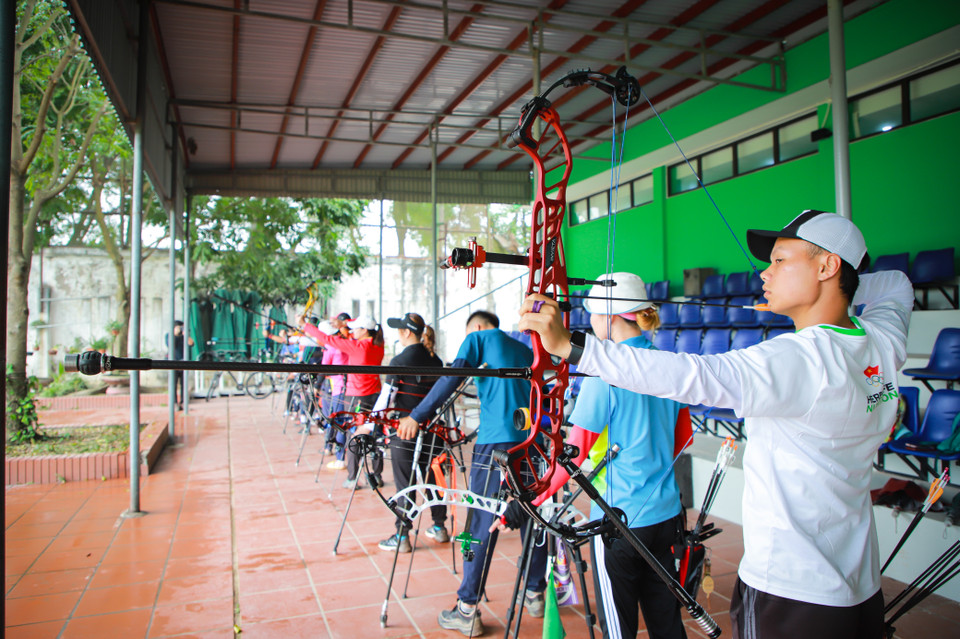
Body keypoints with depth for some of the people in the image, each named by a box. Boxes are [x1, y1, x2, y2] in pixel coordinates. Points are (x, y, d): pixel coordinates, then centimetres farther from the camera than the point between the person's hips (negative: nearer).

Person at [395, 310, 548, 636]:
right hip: (532, 439, 6)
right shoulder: (525, 349, 23)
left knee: (483, 524, -2)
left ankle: (467, 611, 3)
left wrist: (417, 416, -9)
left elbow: (452, 377, -8)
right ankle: (536, 594, 27)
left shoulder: (479, 338, 7)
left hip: (496, 440, -6)